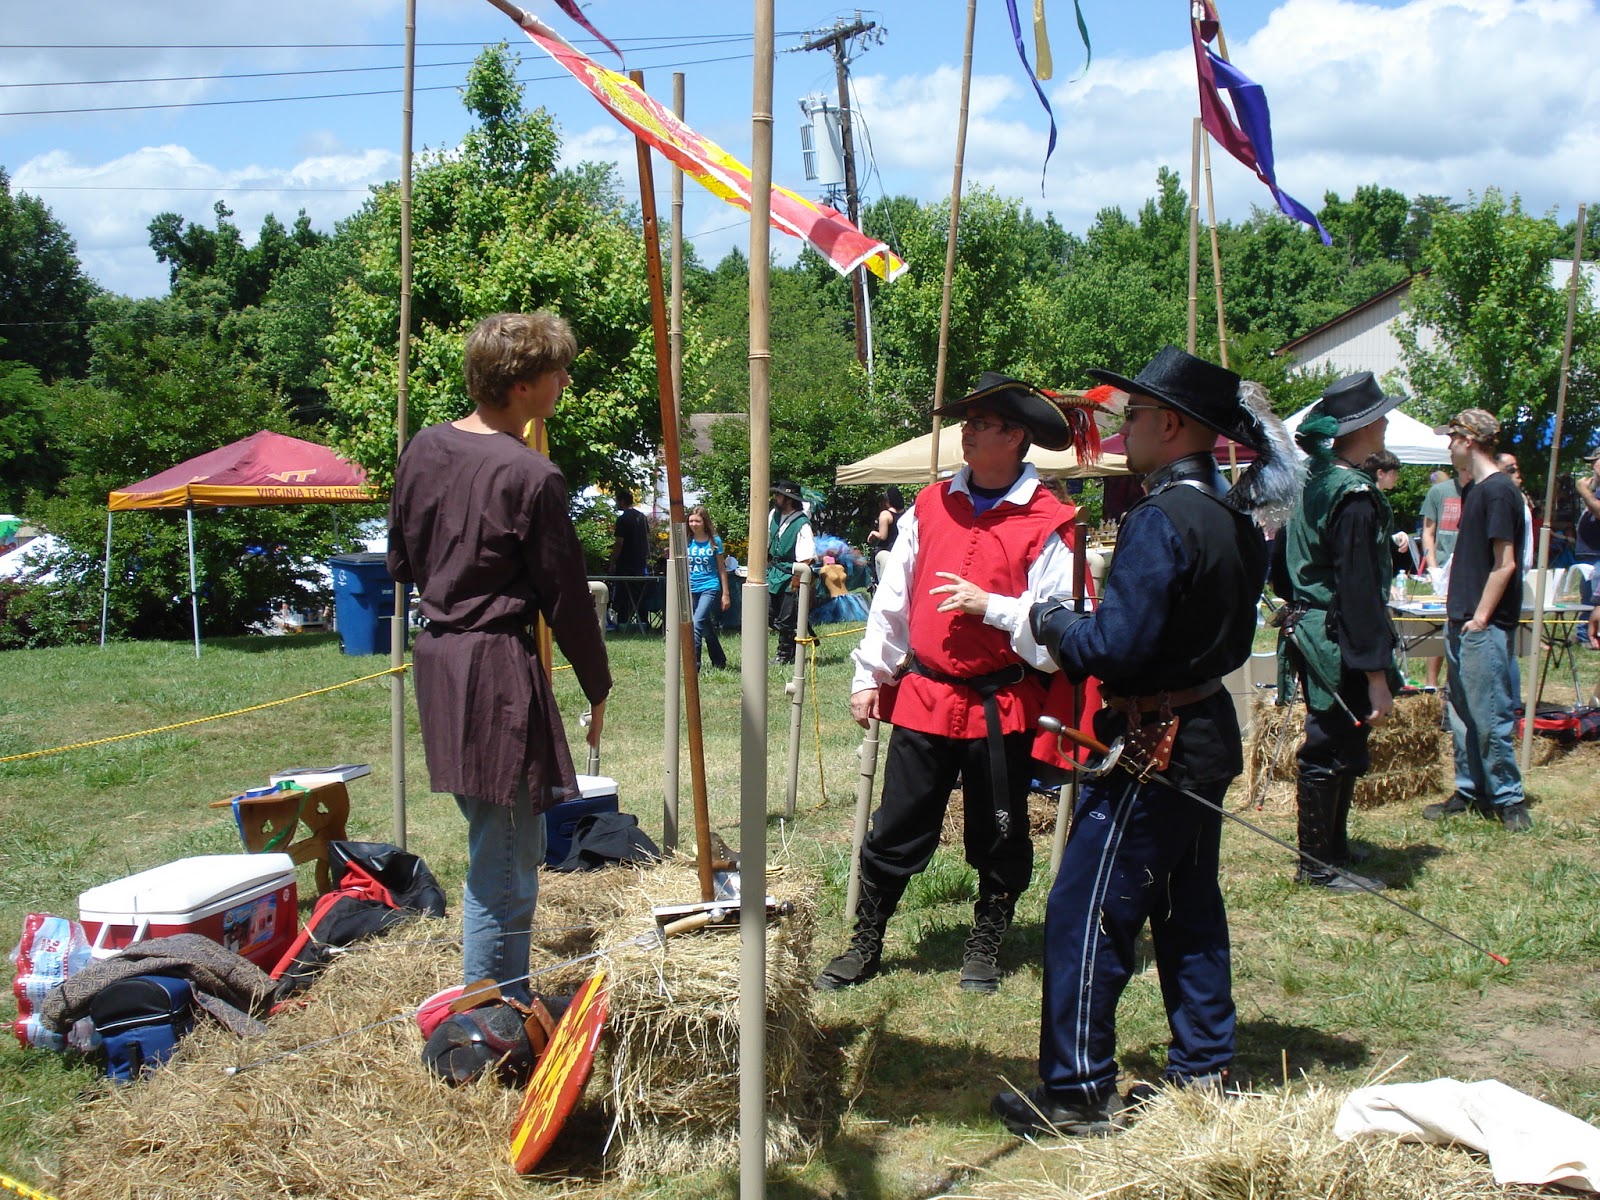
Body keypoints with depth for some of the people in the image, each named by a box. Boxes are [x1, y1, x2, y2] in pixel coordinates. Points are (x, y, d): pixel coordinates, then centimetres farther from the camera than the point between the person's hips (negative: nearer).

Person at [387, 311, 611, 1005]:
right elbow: (565, 597, -11)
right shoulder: (531, 477, -17)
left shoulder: (424, 449, 6)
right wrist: (598, 689, 1)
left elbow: (401, 562, 15)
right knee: (506, 854, 0)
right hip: (500, 669, -9)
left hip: (437, 658, 9)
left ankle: (506, 995, 31)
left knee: (499, 840, 20)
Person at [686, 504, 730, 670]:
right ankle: (719, 661, 28)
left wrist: (725, 594, 3)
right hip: (692, 589, 4)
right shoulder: (687, 542, 5)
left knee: (697, 623, -20)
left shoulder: (714, 541, -2)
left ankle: (692, 663, -22)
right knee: (706, 627, 14)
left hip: (710, 588, -4)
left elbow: (721, 569, 3)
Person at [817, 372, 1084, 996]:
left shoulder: (1048, 522, -7)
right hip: (923, 696, 3)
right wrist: (870, 676, 7)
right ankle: (864, 947, 21)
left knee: (998, 839, 12)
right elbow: (892, 599, 9)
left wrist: (989, 605, -19)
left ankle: (984, 949, 29)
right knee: (894, 832, 8)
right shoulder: (930, 505, 6)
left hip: (1003, 705, -3)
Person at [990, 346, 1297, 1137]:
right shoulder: (1235, 518, 7)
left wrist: (1050, 623, -6)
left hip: (1153, 745, -9)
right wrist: (1076, 635, 13)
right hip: (1207, 733, 9)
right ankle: (1204, 1069, 27)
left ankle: (1079, 1094, 4)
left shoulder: (1161, 521, -20)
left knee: (1086, 912, -2)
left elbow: (1117, 647, -24)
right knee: (1189, 907, 18)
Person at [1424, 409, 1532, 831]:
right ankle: (1470, 791, 21)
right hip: (1461, 622, 9)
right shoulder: (1472, 490, 14)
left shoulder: (1499, 491, -14)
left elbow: (1506, 563, -17)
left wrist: (1481, 617, -18)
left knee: (1490, 717, -5)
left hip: (1486, 627, -9)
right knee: (1462, 714, 13)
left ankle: (1508, 797, 5)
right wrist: (1457, 611, 16)